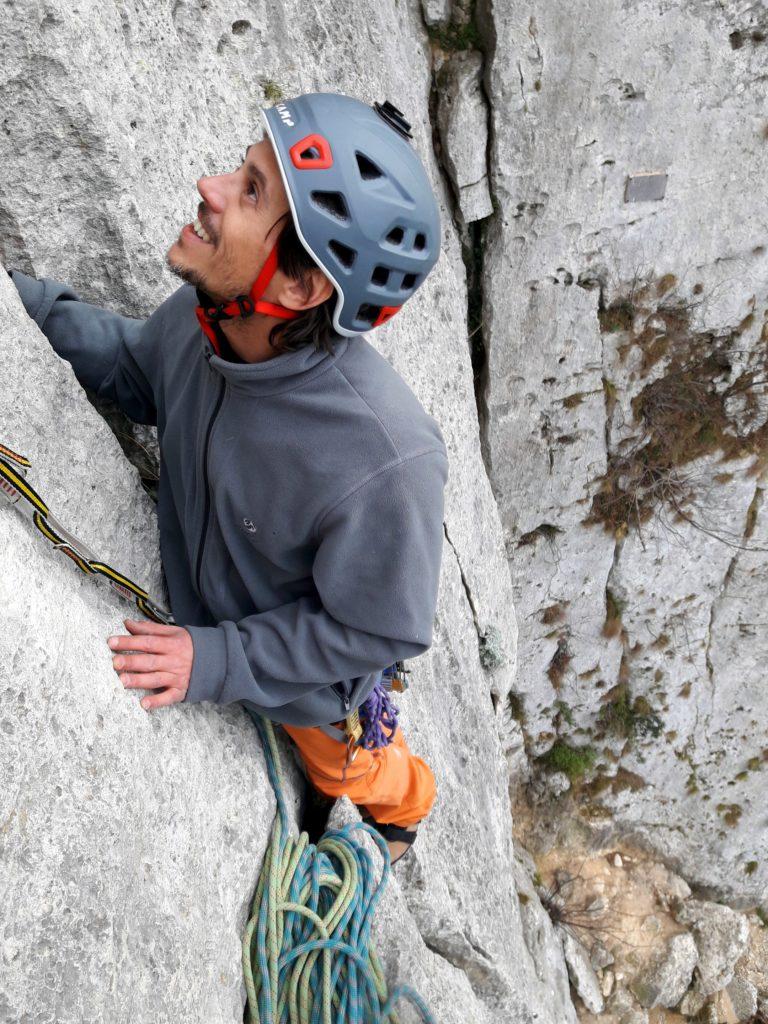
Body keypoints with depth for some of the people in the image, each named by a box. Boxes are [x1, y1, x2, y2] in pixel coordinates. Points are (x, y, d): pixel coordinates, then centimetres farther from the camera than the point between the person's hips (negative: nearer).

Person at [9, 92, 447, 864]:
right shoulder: (202, 313, -27)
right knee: (272, 755, 36)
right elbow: (138, 370, -2)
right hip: (206, 619, 4)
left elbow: (376, 629, -28)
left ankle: (401, 812, 66)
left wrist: (217, 662, -30)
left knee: (349, 765, 31)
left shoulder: (384, 459, -46)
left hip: (315, 682, -3)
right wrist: (24, 303, -14)